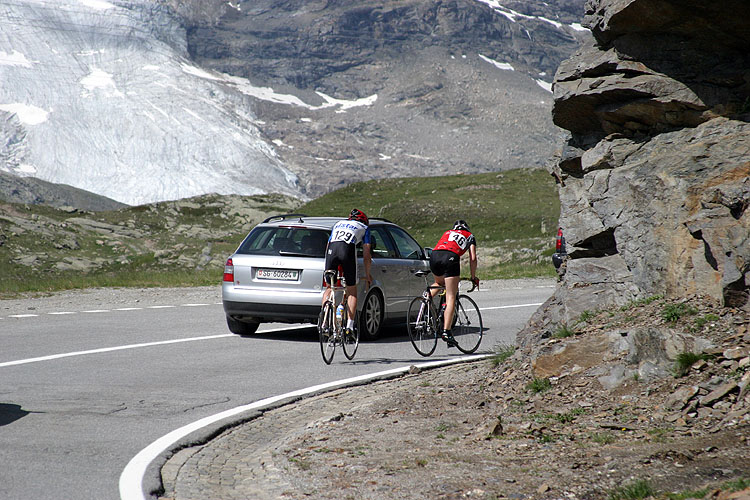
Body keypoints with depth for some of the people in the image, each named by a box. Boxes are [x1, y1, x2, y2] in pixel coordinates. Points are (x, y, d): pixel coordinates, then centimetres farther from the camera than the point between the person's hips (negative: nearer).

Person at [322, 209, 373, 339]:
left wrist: (328, 268, 44)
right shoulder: (364, 228, 27)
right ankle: (349, 327, -1)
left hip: (331, 250, 3)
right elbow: (366, 255, 22)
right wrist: (367, 275, 32)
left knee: (329, 288, 14)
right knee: (352, 291, 9)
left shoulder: (338, 224, 36)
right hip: (348, 250, -3)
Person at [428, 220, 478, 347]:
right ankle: (446, 331, -13)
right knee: (451, 298, -3)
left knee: (439, 283, 36)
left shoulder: (447, 233, 37)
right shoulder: (470, 236, 27)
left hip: (434, 256, 4)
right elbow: (473, 258, 18)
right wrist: (473, 277, 28)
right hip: (450, 257, -4)